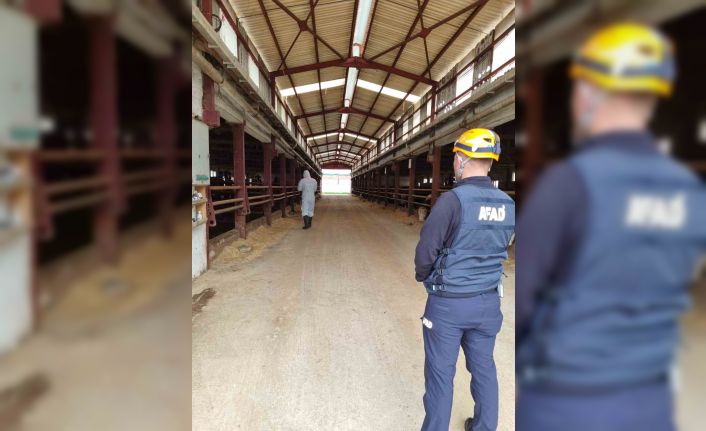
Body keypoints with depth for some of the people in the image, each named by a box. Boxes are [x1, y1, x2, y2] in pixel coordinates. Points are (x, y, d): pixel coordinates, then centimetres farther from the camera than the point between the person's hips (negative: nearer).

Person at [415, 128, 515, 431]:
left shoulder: (453, 200, -19)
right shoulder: (507, 205, -1)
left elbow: (426, 251, -15)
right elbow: (499, 250, 9)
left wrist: (424, 276, 4)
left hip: (448, 303, -5)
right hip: (488, 301, 6)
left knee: (441, 374, 9)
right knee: (483, 368, 21)